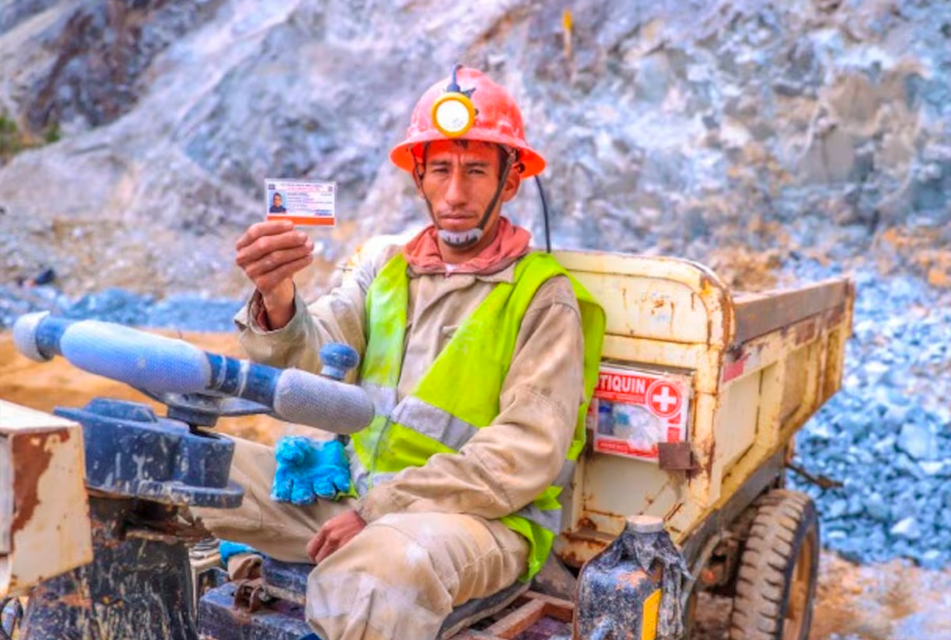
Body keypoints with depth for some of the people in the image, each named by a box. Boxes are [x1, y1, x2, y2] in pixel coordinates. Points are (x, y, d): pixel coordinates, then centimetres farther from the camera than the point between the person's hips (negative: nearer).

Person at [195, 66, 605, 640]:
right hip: (351, 489, 5)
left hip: (478, 514, -5)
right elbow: (312, 363, -5)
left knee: (384, 562, -39)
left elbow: (527, 456, -14)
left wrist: (381, 509, -19)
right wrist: (277, 303, -27)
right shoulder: (384, 265, 7)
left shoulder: (543, 296, -7)